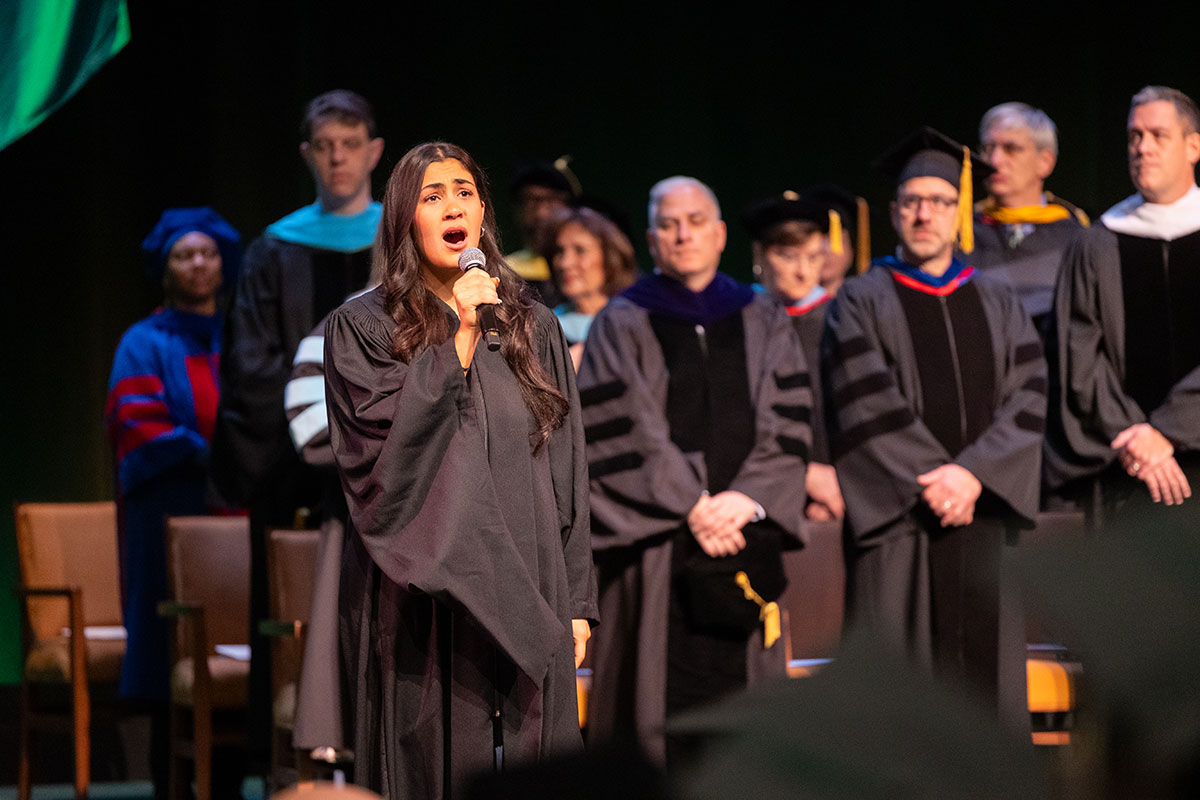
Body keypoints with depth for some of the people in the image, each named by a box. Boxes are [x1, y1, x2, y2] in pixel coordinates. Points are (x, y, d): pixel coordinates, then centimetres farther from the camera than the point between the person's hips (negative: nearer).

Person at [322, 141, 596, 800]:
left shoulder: (533, 327, 12)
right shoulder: (363, 327, 3)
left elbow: (566, 474, 11)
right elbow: (382, 447, -12)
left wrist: (577, 602, 6)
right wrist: (459, 342, -14)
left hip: (526, 600, 3)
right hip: (421, 592, -3)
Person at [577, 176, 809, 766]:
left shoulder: (763, 325, 15)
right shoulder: (623, 326, 6)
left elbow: (787, 424, 5)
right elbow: (624, 432, -5)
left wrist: (744, 500, -11)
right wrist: (692, 506, -14)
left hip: (745, 540, 3)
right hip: (656, 550, -2)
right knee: (662, 705, -7)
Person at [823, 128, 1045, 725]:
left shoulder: (998, 304, 15)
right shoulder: (860, 304, 4)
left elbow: (1028, 399, 2)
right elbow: (869, 408, -7)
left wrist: (971, 473, -13)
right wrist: (934, 482, -16)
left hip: (983, 518, 3)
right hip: (898, 526, -3)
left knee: (985, 671, 2)